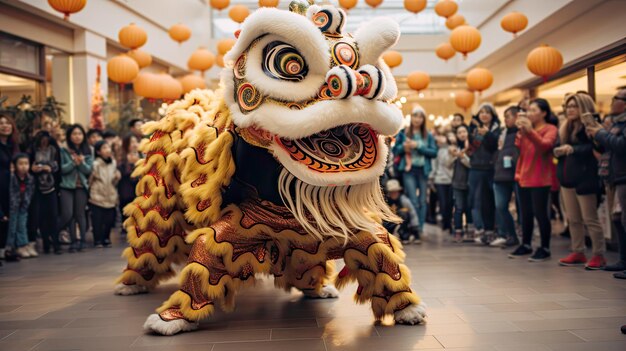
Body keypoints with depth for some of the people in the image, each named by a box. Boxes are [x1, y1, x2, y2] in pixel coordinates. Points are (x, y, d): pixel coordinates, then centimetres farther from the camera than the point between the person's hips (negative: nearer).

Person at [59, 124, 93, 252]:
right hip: (67, 186, -1)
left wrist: (81, 162, -16)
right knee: (68, 214, -6)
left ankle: (82, 240, 7)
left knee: (80, 214, 2)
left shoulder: (87, 152, 7)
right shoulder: (63, 151, 1)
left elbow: (89, 170, 1)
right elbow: (61, 168, -7)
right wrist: (73, 163, -17)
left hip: (81, 185, 1)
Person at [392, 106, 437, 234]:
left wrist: (418, 146, -11)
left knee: (422, 201, 4)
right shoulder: (403, 133, 6)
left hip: (423, 170, 2)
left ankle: (420, 228, 11)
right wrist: (403, 147, -12)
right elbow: (395, 150, 9)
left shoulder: (428, 135, 8)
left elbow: (434, 152, -1)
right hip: (409, 170, -2)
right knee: (413, 200, -9)